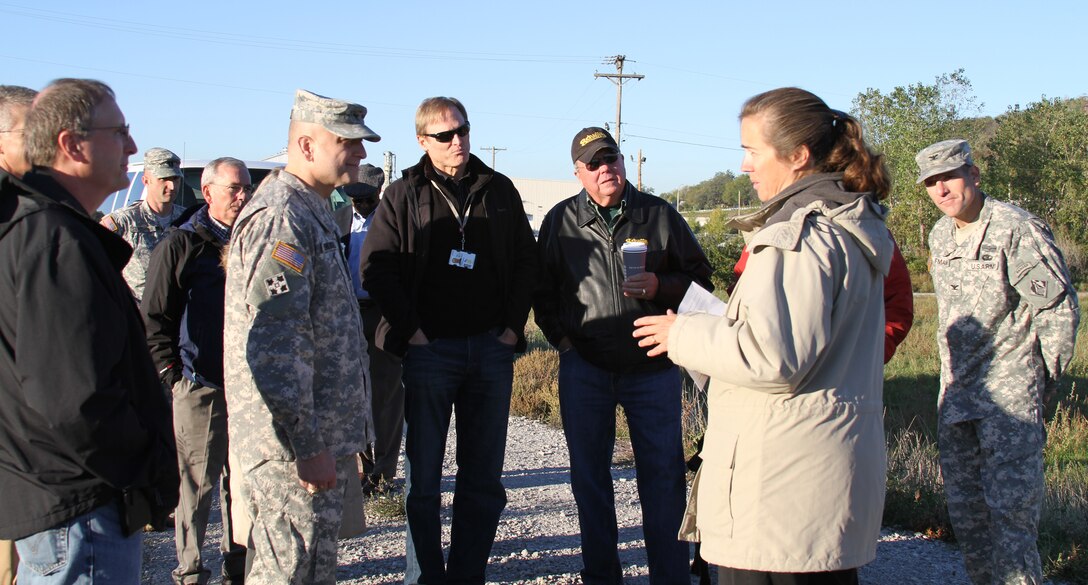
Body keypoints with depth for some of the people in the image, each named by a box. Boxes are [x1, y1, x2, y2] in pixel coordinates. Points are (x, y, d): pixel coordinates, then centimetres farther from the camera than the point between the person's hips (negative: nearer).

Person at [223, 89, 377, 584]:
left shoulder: (313, 210, 17)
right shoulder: (281, 218, -17)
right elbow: (275, 345, -25)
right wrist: (307, 444, -24)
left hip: (321, 436, 10)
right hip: (295, 442, -10)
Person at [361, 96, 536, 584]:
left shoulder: (499, 191, 11)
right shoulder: (405, 195, 3)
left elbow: (525, 262, 14)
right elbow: (376, 268, -2)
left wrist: (513, 327, 3)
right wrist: (411, 331, -9)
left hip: (491, 348, 3)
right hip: (429, 351, -3)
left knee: (484, 476, 7)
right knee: (423, 475, 1)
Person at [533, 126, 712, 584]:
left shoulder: (659, 215, 4)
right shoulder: (561, 221, 7)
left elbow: (700, 276, 6)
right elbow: (542, 289, 15)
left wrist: (660, 287, -12)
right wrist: (560, 337, 3)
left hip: (653, 367, -1)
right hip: (584, 366, 2)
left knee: (664, 477, 1)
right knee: (589, 477, 9)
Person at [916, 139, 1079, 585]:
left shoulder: (1017, 230, -12)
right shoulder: (940, 236, 11)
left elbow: (1060, 309, -7)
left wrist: (1045, 380, -2)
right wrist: (957, 372, 18)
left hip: (1009, 393, -7)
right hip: (955, 390, 8)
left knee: (1009, 502, -11)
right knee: (963, 506, 10)